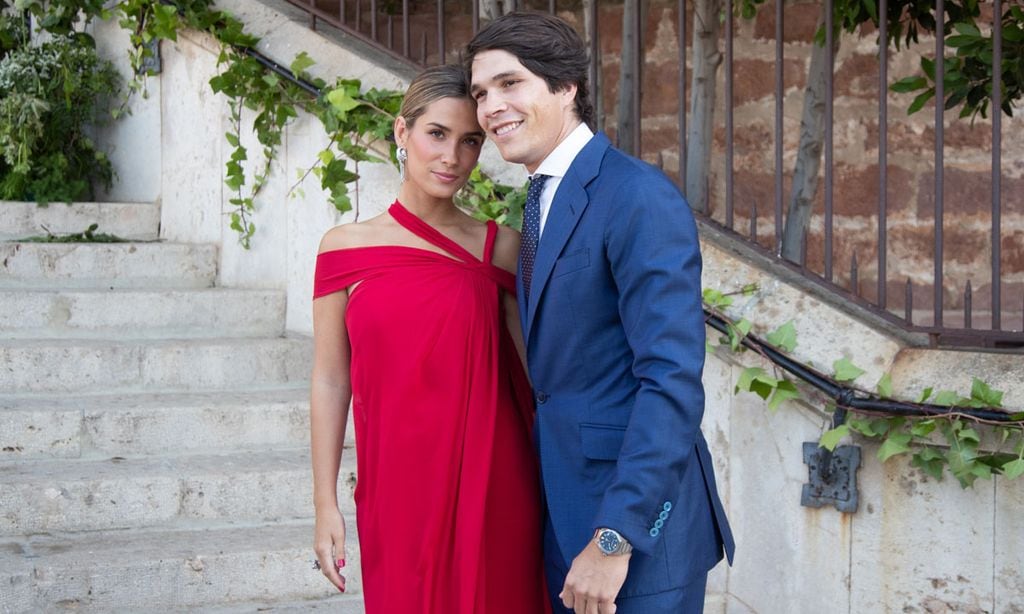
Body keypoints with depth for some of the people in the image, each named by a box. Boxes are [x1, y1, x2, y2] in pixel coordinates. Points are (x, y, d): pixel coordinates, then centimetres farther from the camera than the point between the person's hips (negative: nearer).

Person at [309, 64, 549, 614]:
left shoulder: (500, 247, 2)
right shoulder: (345, 247, 2)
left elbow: (530, 374, 4)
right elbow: (330, 381, 4)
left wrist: (555, 489, 2)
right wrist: (325, 504, 2)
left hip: (490, 486, 0)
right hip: (396, 486, 0)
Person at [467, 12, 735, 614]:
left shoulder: (639, 198, -16)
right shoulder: (545, 204, 12)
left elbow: (673, 379, -22)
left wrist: (615, 539, -24)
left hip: (635, 518, -8)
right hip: (566, 517, 8)